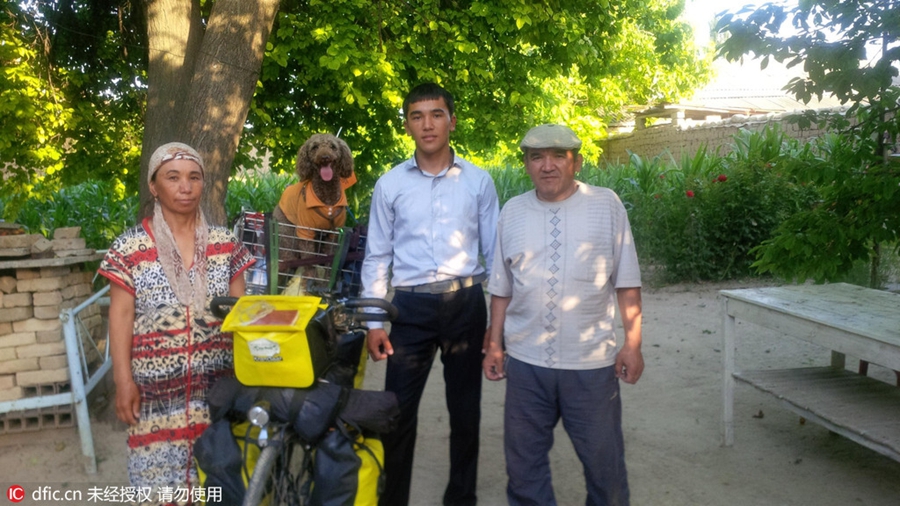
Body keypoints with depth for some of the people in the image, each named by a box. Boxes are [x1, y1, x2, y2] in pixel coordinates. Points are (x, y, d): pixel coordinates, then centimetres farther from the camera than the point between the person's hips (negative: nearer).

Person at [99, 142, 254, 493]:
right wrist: (123, 380, -6)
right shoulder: (129, 249, -3)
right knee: (159, 480, 5)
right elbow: (121, 317, -2)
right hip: (157, 389, -2)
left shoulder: (225, 244, 4)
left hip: (217, 384, 2)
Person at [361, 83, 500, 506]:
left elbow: (494, 251, 6)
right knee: (398, 410, 3)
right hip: (411, 305, 0)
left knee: (465, 408, 13)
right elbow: (377, 257, 5)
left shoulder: (478, 181, 3)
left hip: (466, 303, 1)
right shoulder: (389, 184, 3)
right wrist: (373, 321, 0)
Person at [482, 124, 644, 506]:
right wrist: (494, 344, 7)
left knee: (604, 459, 11)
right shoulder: (513, 211, 4)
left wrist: (633, 344, -4)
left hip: (591, 362, -2)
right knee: (523, 459, 14)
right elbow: (502, 288, 8)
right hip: (525, 361, 3)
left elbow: (626, 284, -2)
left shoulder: (607, 205, -2)